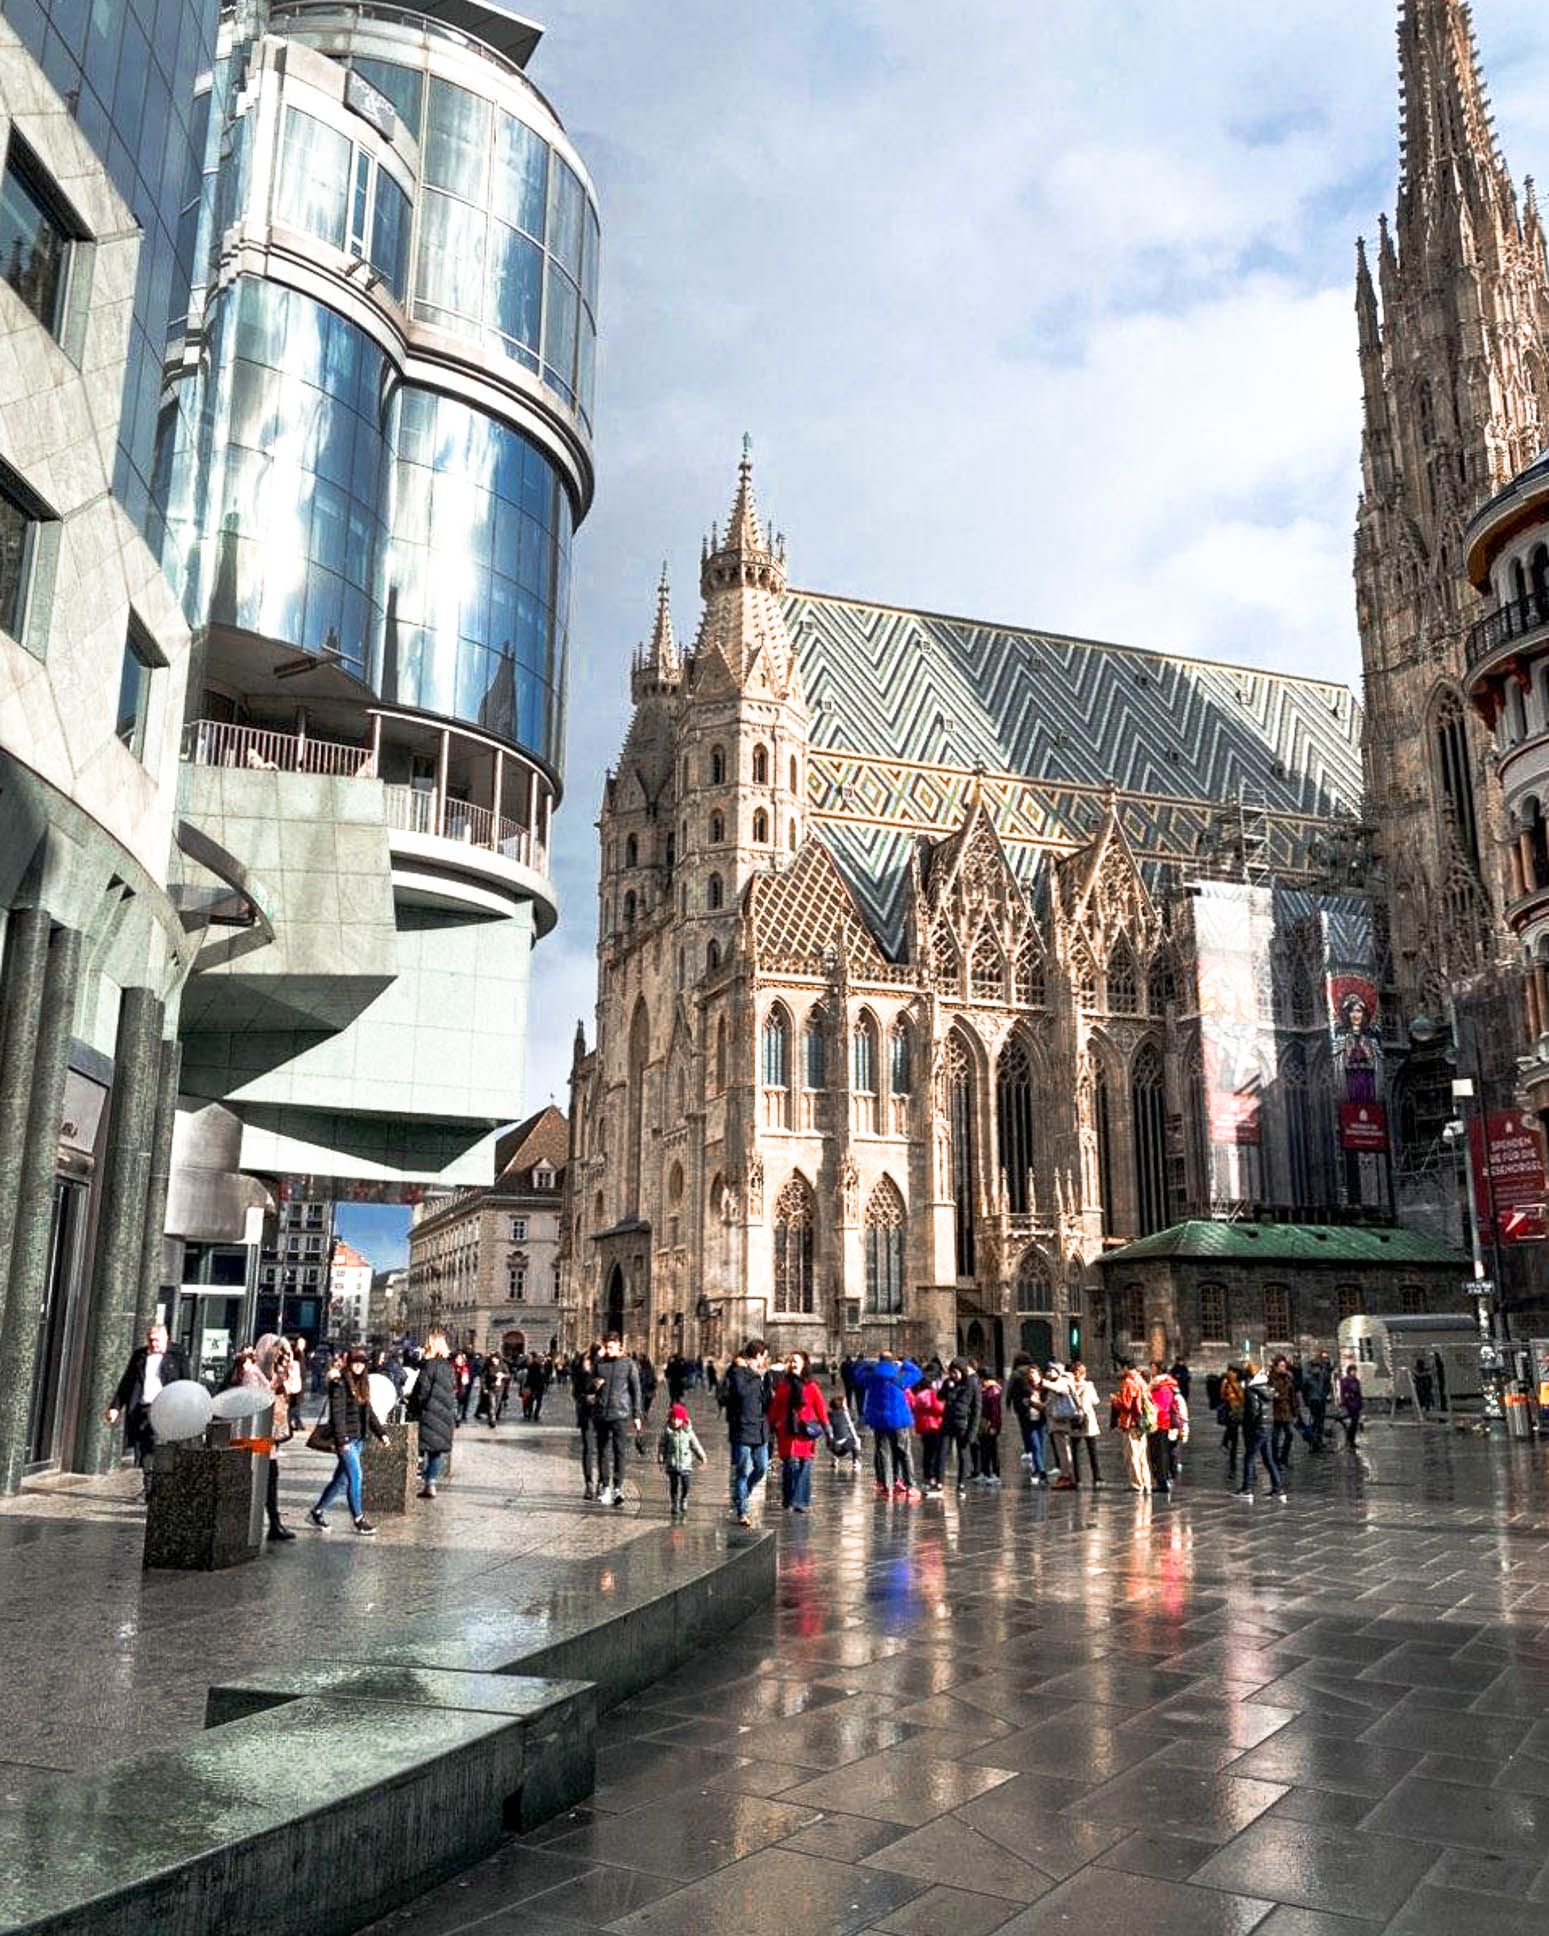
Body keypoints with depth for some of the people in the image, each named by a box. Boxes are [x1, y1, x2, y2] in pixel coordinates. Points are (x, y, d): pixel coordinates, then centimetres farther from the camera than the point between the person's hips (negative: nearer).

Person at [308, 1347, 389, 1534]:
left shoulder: (362, 1384, 14)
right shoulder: (339, 1383, -11)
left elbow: (369, 1412, 20)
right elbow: (337, 1412, -16)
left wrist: (380, 1433, 15)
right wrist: (341, 1439, -21)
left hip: (358, 1439, 8)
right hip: (345, 1439, -8)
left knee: (342, 1479, 11)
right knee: (355, 1477, -7)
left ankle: (317, 1513, 23)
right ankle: (359, 1519, 1)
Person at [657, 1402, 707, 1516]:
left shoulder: (688, 1431, -1)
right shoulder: (667, 1431, -3)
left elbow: (695, 1445, 8)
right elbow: (661, 1446, 4)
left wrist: (702, 1456, 11)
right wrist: (660, 1460, 3)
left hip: (686, 1465, 1)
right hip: (672, 1466, -1)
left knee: (685, 1488, 1)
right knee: (673, 1488, 3)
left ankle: (683, 1509, 19)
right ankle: (674, 1509, 16)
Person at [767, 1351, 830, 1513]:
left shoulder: (811, 1386, 1)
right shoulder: (783, 1385, 7)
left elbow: (820, 1408, 3)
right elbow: (775, 1407, 11)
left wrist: (826, 1430, 1)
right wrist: (771, 1427, 11)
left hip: (805, 1433, -1)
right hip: (787, 1433, 1)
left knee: (804, 1467, -2)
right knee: (789, 1466, 0)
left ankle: (801, 1501, 5)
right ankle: (788, 1501, 8)